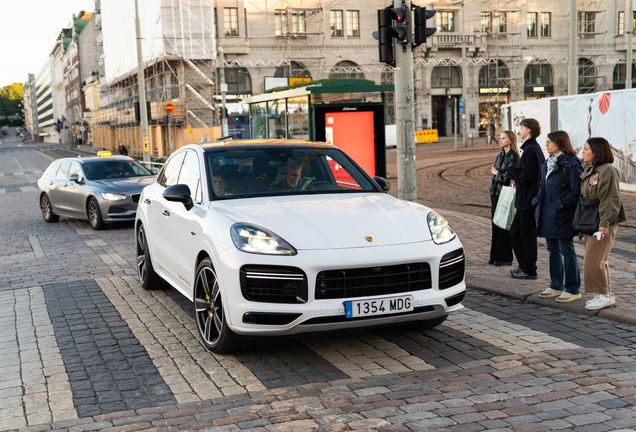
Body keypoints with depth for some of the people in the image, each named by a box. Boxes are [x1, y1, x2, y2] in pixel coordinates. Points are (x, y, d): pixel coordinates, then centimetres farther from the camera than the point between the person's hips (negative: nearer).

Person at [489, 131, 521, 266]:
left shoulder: (513, 157, -11)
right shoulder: (500, 156, 14)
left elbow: (508, 178, -18)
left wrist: (496, 173, -5)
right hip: (496, 194, 8)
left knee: (504, 226, -3)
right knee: (496, 225, 9)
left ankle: (505, 258, 4)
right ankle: (495, 256, 15)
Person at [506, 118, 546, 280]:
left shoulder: (530, 150, -19)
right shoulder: (536, 148, 14)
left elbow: (527, 176, -23)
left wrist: (511, 170, -9)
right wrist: (516, 176, 12)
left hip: (528, 200, -10)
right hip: (526, 199, 10)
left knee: (527, 235, -2)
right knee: (515, 231, 17)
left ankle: (530, 271, 7)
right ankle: (524, 265, 25)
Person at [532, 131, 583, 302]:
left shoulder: (570, 164, -13)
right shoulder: (548, 163, 12)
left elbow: (576, 191, -15)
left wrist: (560, 204, -19)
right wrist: (538, 201, 8)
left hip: (563, 216, -8)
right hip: (548, 215, 8)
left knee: (567, 252, 0)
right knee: (553, 251, 16)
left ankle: (573, 290, 9)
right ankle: (556, 286, 27)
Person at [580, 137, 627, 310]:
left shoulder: (607, 170, -15)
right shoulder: (589, 170, 13)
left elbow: (611, 199, -20)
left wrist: (604, 222, -24)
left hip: (603, 223, -9)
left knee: (593, 260, -8)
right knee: (598, 260, 13)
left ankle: (605, 295, 3)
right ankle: (605, 294, 22)